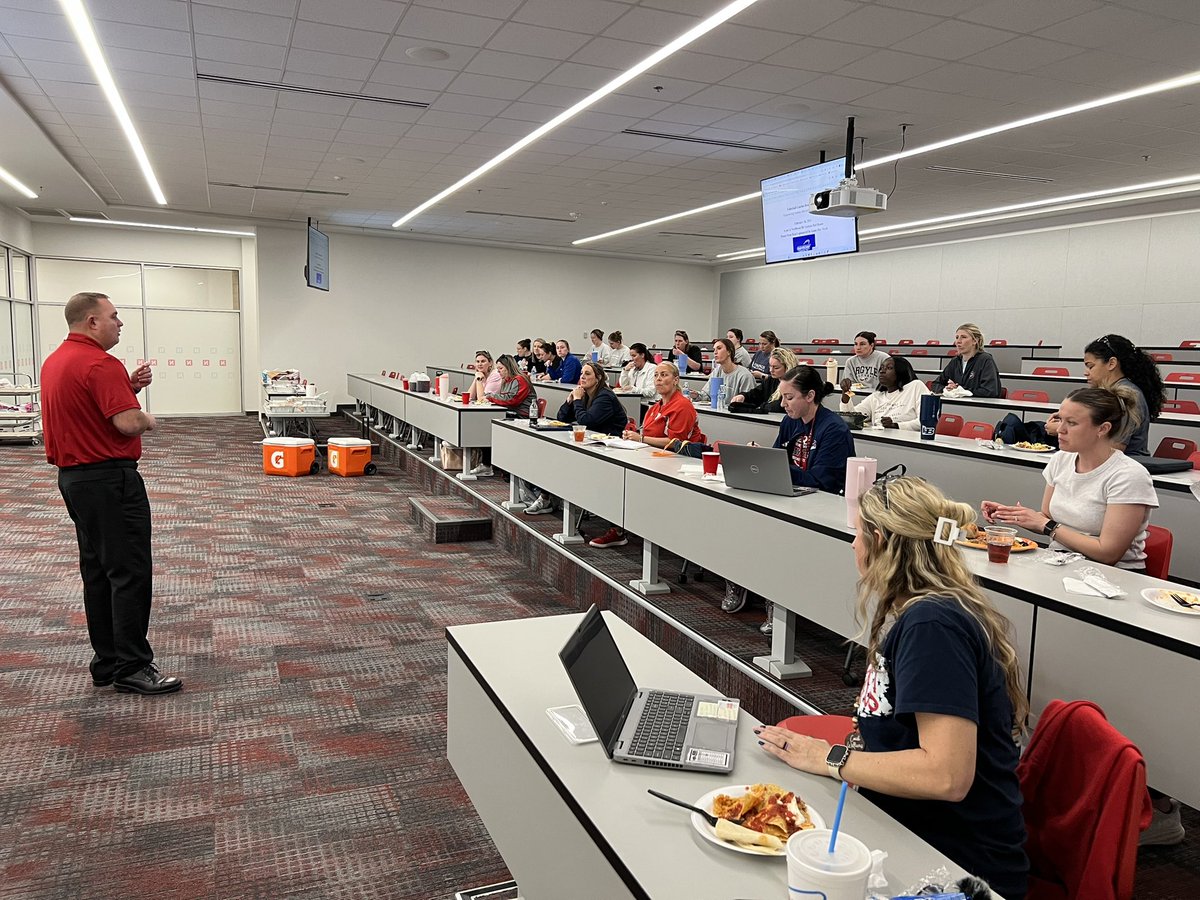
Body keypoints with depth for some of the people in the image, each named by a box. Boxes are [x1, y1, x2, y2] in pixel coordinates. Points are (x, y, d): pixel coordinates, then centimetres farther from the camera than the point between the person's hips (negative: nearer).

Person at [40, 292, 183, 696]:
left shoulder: (55, 361, 14)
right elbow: (128, 423, -26)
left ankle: (107, 661, 20)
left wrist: (128, 387, 7)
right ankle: (132, 667, -1)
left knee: (97, 570, 13)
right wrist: (148, 419, -4)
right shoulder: (100, 364, -18)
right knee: (131, 573, -5)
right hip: (109, 479, -11)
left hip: (72, 477, 11)